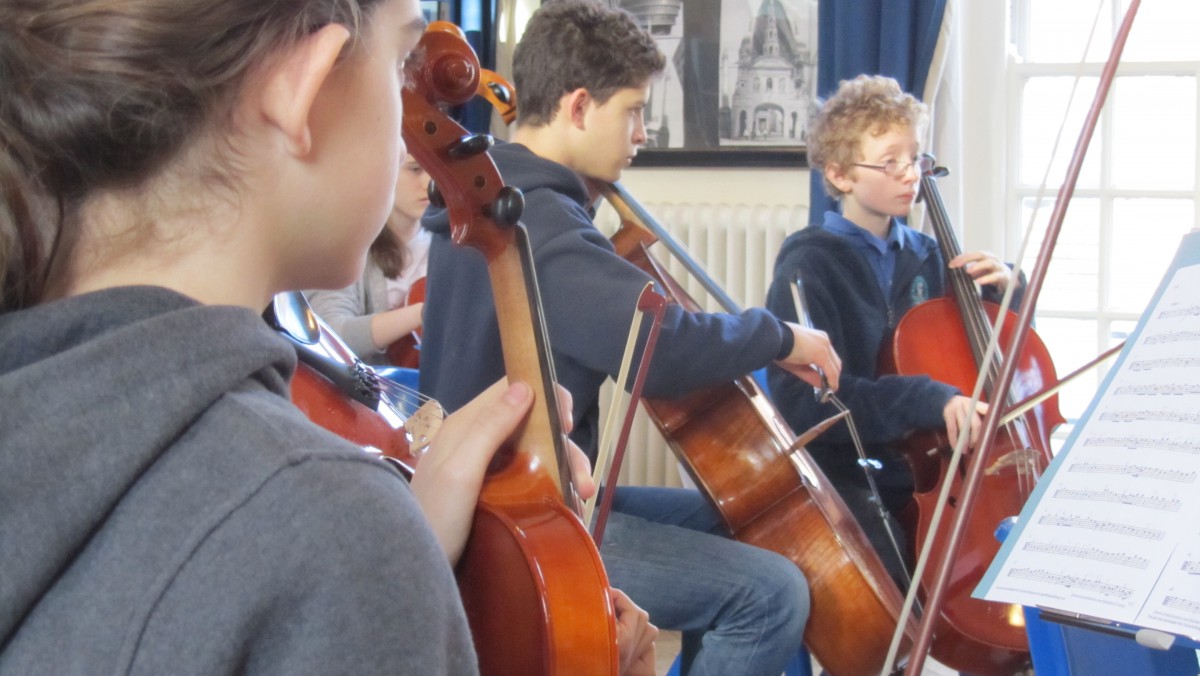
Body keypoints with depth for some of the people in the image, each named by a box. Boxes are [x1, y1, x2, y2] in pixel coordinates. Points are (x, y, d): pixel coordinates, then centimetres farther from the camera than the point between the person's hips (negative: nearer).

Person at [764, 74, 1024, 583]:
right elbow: (806, 399, -19)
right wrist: (926, 398, -28)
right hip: (843, 478, -6)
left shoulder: (924, 257, 12)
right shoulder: (810, 266, -7)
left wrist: (1002, 289, 3)